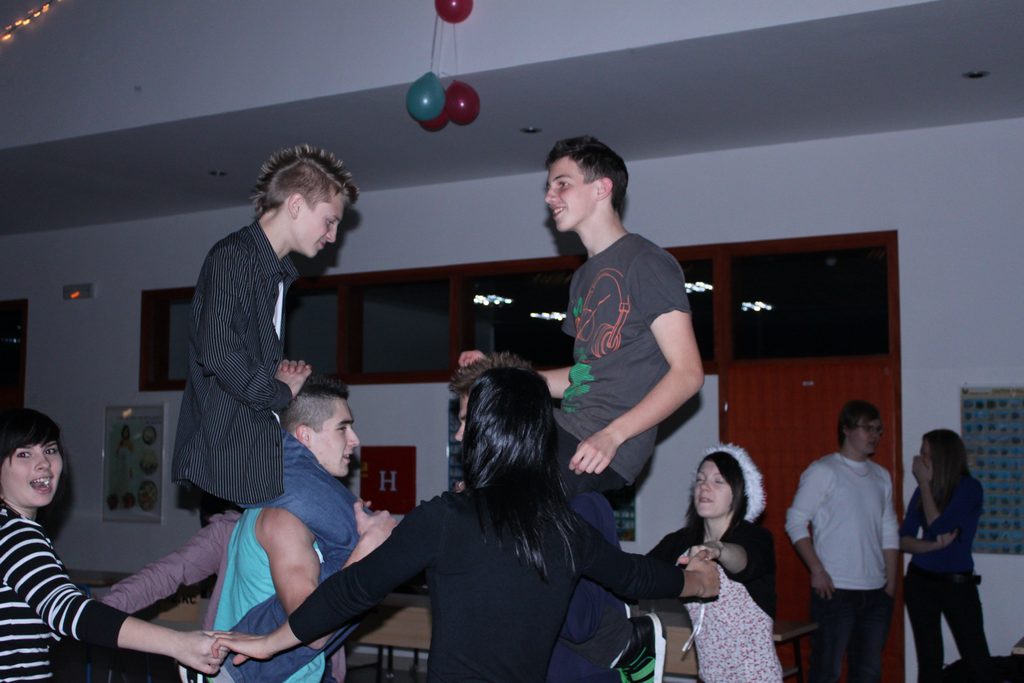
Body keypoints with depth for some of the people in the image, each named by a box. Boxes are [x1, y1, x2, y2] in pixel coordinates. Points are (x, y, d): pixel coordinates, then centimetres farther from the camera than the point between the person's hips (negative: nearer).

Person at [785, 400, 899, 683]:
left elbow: (889, 531, 16)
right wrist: (817, 570, -15)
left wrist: (891, 582, 10)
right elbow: (795, 522, -8)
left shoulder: (881, 476, 14)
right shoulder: (823, 471, -5)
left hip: (875, 591, 6)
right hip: (835, 590, -6)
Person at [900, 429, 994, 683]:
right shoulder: (923, 491, 3)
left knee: (978, 661, -6)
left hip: (958, 583, -4)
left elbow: (938, 527, -20)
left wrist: (925, 484, -13)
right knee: (929, 661, 9)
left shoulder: (969, 488, -9)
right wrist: (933, 546, -19)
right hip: (920, 582, 4)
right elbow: (904, 540, -1)